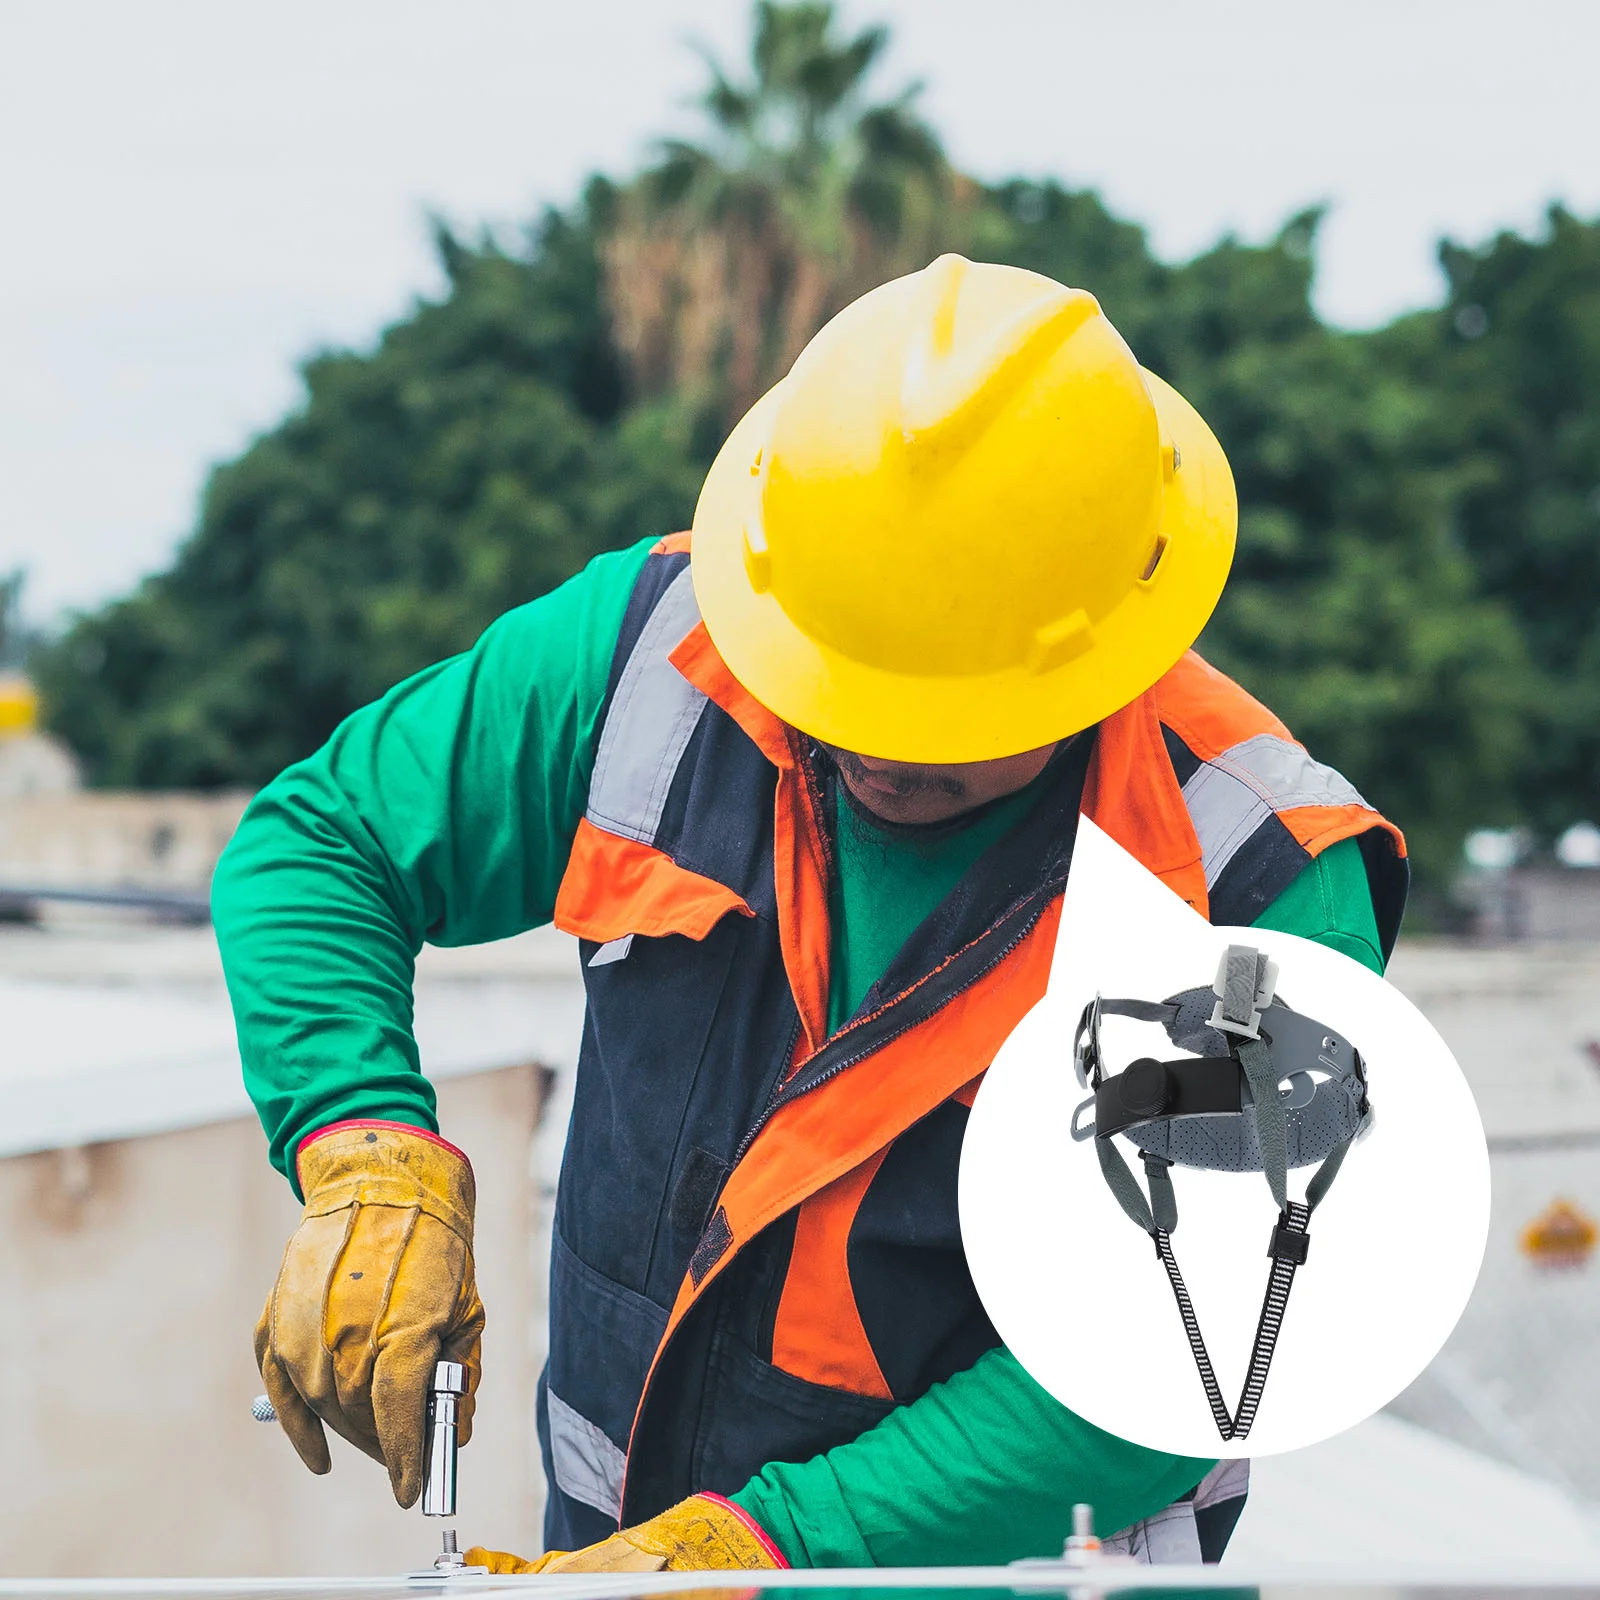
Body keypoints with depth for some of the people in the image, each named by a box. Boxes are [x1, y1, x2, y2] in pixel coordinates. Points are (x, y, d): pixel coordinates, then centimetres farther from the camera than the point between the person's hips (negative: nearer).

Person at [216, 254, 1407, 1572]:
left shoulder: (1260, 900, -21)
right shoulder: (658, 650, -13)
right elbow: (312, 845, -1)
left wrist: (754, 1548, -25)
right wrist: (369, 1163, -18)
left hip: (1001, 1557, -2)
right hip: (611, 1530, 2)